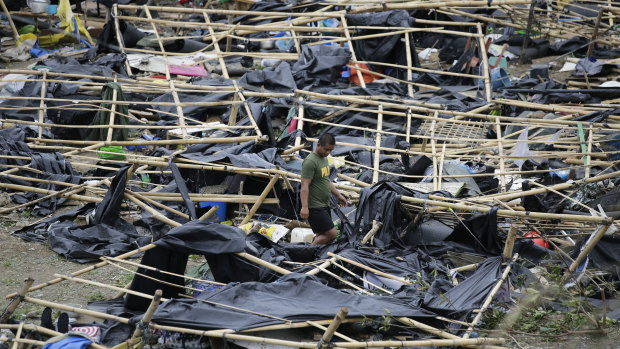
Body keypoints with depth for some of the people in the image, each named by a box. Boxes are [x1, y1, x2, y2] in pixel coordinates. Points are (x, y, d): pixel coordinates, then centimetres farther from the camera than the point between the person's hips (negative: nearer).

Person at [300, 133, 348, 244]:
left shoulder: (324, 158, 14)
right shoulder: (310, 162, -17)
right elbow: (305, 186, -22)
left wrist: (338, 195, 30)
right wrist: (304, 207, -28)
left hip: (324, 205, 10)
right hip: (315, 207, -10)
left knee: (321, 236, 10)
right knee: (332, 234, -13)